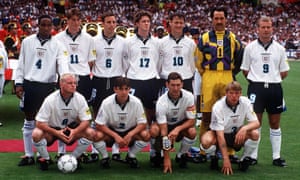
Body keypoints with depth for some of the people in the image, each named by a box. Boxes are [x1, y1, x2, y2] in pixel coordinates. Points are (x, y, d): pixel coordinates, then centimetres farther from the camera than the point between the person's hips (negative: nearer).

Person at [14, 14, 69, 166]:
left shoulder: (57, 44, 1)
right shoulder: (27, 42, 4)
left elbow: (62, 64, -9)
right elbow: (21, 64, 8)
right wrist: (19, 83, 2)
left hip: (47, 85, -1)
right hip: (29, 84, 1)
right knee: (29, 121, 7)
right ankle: (28, 155, 15)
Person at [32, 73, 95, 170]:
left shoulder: (80, 98, -14)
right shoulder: (50, 99, -20)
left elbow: (86, 121, -12)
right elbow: (40, 123, -20)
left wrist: (75, 131, -32)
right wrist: (57, 133, -33)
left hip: (72, 129, 2)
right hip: (52, 129, -2)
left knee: (91, 133, -23)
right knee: (36, 134, -33)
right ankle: (45, 159, -4)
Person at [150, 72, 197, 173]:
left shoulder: (189, 96, -23)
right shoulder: (161, 102, -29)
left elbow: (191, 120, -16)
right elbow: (164, 131, -31)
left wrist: (177, 129, -38)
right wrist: (167, 159, -35)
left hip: (182, 124, 2)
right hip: (165, 125, -1)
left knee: (192, 132, -32)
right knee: (154, 130, -35)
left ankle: (181, 155, -2)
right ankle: (157, 154, -3)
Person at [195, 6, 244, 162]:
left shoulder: (233, 38, 10)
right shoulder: (204, 38, 6)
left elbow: (240, 58, 18)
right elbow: (198, 60, 9)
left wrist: (232, 73, 14)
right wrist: (205, 75, 7)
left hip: (227, 79, 1)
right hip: (209, 80, -1)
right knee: (206, 115, -1)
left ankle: (230, 151, 9)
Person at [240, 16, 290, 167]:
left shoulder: (279, 48, 7)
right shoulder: (250, 47, 3)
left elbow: (284, 72, 11)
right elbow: (245, 70, 7)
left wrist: (273, 79, 5)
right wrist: (257, 81, 3)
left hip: (274, 88, 2)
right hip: (256, 87, -2)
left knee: (275, 123, 7)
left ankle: (276, 157, 14)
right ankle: (253, 156, 8)